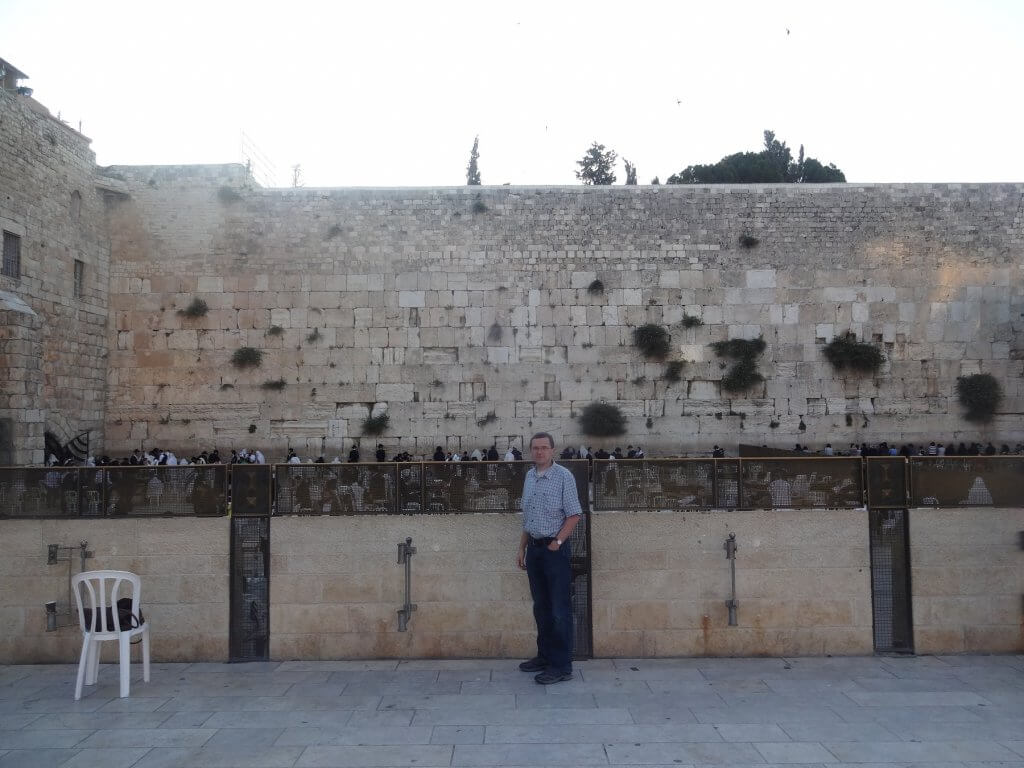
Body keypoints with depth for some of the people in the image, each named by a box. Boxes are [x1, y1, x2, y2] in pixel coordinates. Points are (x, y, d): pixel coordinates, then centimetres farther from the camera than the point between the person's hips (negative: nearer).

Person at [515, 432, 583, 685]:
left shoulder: (563, 476, -9)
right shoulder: (529, 477, 11)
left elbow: (573, 515, -11)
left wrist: (557, 543, -14)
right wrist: (522, 549, 15)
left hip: (555, 549, -7)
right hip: (534, 548, 7)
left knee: (559, 610, -3)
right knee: (541, 607, 15)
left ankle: (562, 666, 3)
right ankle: (545, 656, 26)